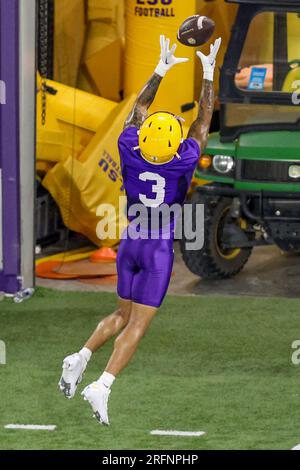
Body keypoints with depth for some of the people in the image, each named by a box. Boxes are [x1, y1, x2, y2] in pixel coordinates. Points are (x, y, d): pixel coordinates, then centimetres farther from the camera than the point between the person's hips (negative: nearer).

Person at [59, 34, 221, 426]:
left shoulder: (130, 154, -7)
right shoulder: (184, 162, -15)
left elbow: (140, 108, 10)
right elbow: (204, 121, -1)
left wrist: (162, 69, 19)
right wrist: (208, 74, 9)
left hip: (129, 243, 5)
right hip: (159, 248, -5)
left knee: (124, 315, 21)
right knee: (138, 324, -4)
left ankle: (81, 357, 2)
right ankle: (102, 387, -16)